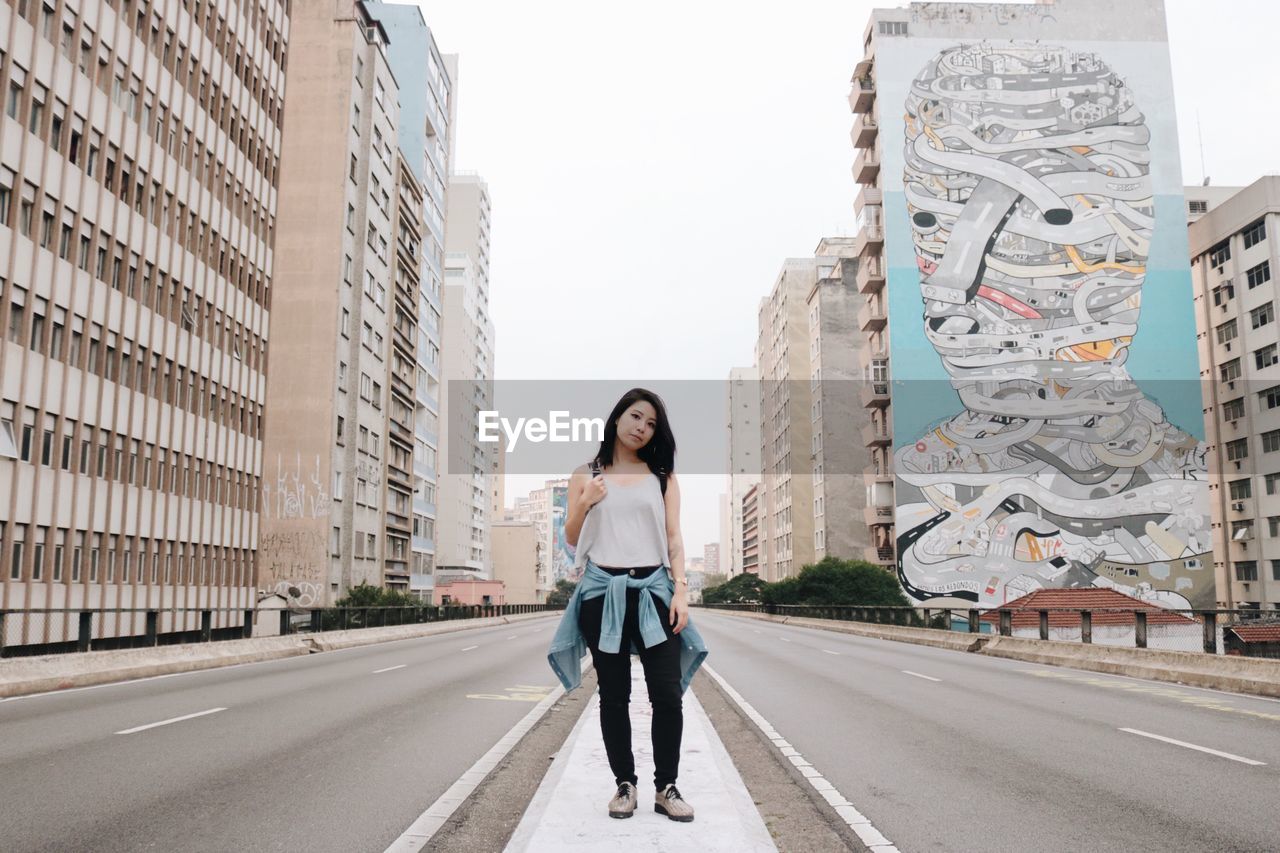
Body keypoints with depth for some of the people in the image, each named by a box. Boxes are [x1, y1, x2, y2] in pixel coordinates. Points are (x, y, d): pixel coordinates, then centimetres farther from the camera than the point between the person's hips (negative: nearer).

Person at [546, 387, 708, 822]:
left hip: (653, 590, 0)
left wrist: (680, 590, -5)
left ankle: (666, 787, 11)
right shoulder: (585, 475, 7)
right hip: (602, 591, 0)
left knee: (668, 693, -3)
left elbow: (674, 538, 5)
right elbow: (571, 539, 9)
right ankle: (625, 784, 18)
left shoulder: (662, 476, 9)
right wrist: (584, 503, -10)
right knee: (614, 695, 6)